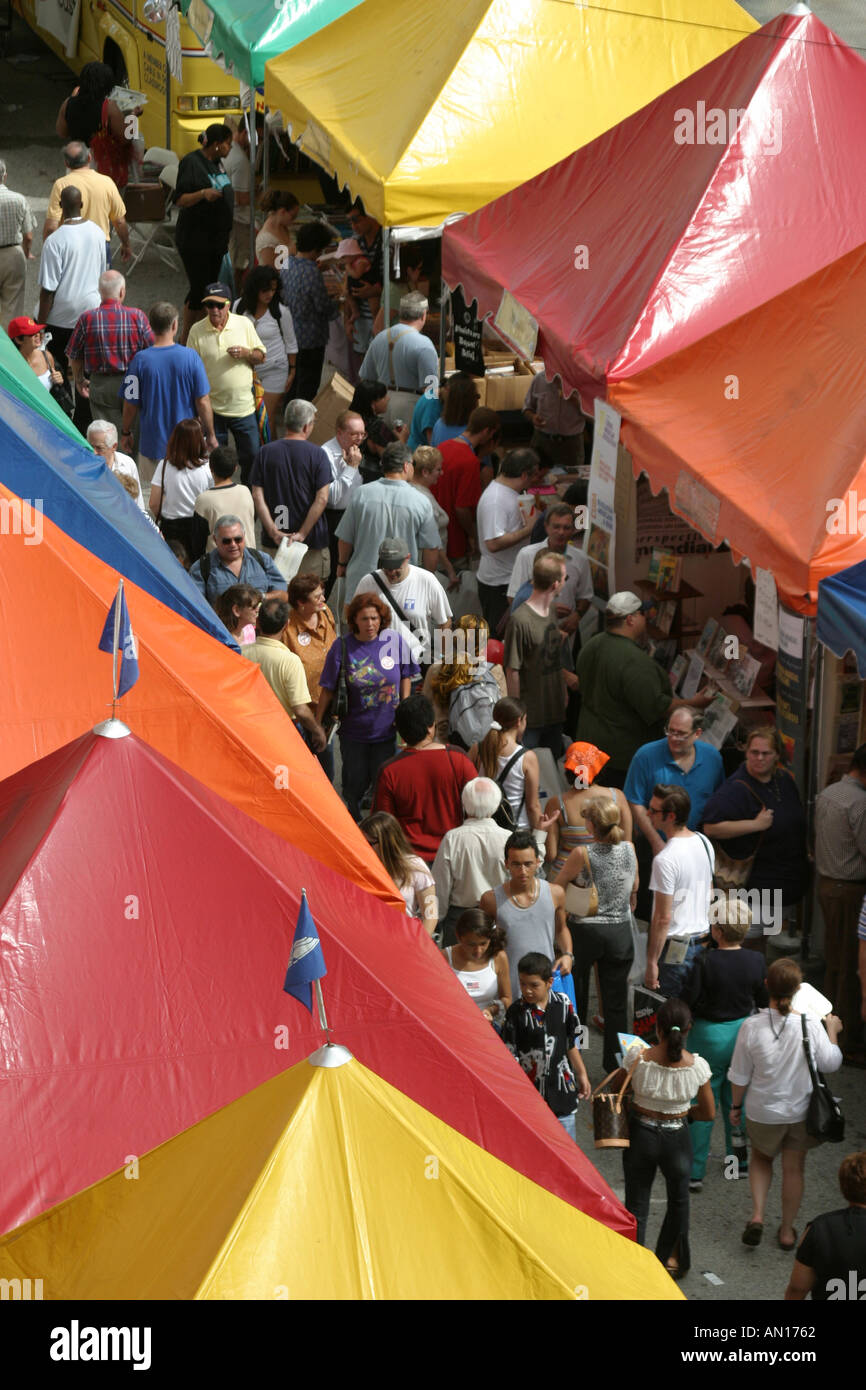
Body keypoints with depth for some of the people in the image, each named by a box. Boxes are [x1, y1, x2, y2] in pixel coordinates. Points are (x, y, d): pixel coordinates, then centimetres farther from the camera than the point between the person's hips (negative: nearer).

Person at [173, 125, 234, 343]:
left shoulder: (217, 162, 10)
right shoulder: (191, 162, -15)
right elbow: (180, 200, -18)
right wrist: (203, 194, -35)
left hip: (216, 235, 8)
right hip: (195, 237, -8)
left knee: (210, 287, 10)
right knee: (199, 289, -8)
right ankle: (185, 339, 3)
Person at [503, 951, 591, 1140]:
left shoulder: (563, 1003, -3)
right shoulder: (516, 1012, -11)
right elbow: (509, 1054, -8)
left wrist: (582, 1075, 16)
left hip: (561, 1086, 2)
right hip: (530, 1087, -2)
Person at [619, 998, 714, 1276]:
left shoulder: (637, 1057, -20)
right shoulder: (697, 1065, -19)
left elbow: (615, 1087, -1)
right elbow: (709, 1113, -7)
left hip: (640, 1136, -1)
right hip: (677, 1139, 1)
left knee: (636, 1204, 15)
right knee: (678, 1200, 27)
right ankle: (672, 1260, 41)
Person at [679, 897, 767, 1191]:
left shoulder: (705, 963, -22)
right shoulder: (755, 962, -10)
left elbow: (687, 1001, -19)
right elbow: (763, 1001, 2)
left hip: (710, 1036, -4)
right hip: (743, 1033, 4)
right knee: (736, 1100, 21)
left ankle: (695, 1173, 10)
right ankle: (739, 1162, 32)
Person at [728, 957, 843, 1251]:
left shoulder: (752, 1026, -21)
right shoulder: (811, 1027, -22)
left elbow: (739, 1076, -10)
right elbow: (831, 1063, -5)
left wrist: (736, 1106, 8)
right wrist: (832, 1031, 11)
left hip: (762, 1112, 0)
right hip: (801, 1112, 0)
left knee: (761, 1158, 27)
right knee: (794, 1169, 18)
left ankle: (757, 1215, 10)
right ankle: (787, 1230, 31)